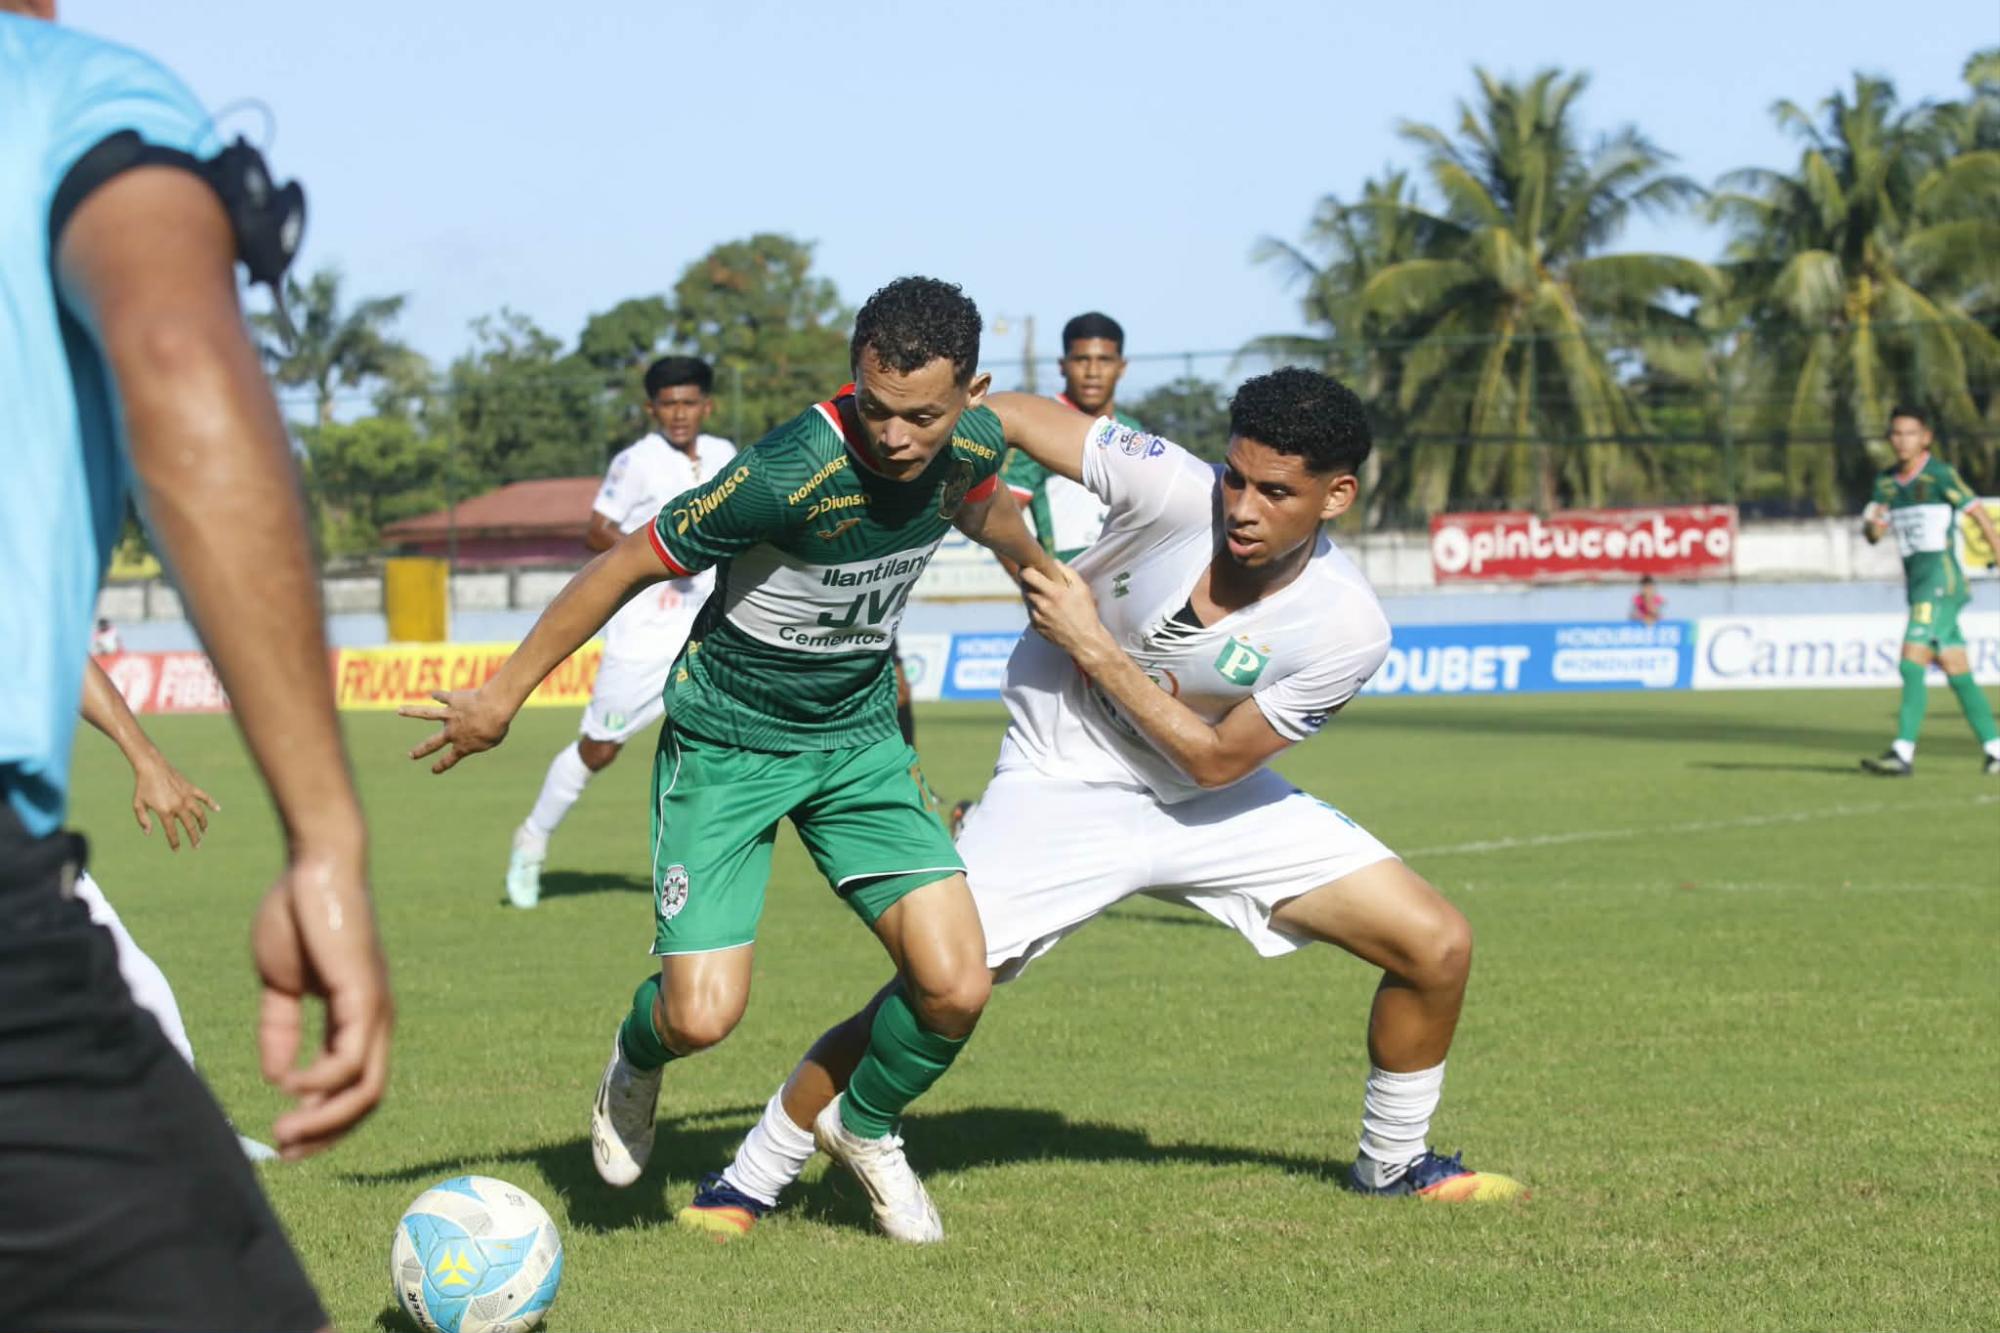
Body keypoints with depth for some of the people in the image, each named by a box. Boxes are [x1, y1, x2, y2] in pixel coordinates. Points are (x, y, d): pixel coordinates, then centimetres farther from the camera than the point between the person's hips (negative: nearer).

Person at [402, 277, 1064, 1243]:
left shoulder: (973, 444, -13)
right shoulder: (792, 473, -31)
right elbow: (628, 567, -19)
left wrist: (1045, 572, 35)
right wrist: (503, 694, -14)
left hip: (859, 735, 5)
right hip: (727, 740, -5)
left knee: (955, 988, -10)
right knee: (701, 1019, -14)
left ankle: (864, 1127, 23)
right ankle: (637, 1058, 26)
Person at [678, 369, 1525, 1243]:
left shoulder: (1346, 631, -22)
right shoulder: (1173, 490, -25)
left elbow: (1216, 758, -15)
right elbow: (1003, 416, -15)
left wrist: (1092, 646, -21)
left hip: (1210, 801, 2)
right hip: (1062, 788, -2)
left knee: (1437, 946, -4)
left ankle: (1393, 1162, 23)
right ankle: (745, 1185, 2)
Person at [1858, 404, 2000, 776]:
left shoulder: (1940, 474, -8)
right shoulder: (1886, 481, 13)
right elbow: (1872, 534, 12)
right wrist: (1873, 527, -12)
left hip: (1942, 581, -7)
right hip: (1917, 584, 7)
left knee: (1912, 664, -16)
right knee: (1957, 673, 9)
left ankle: (1903, 753, -20)